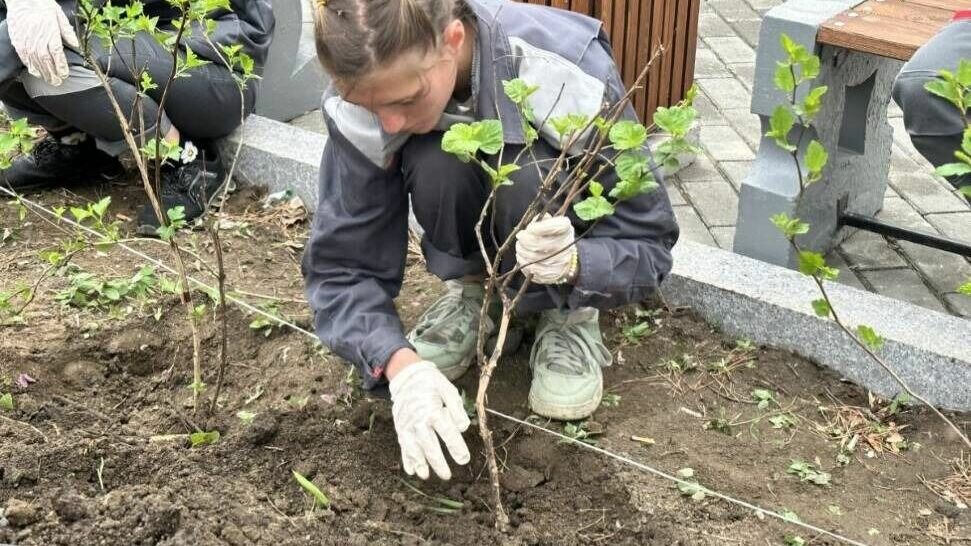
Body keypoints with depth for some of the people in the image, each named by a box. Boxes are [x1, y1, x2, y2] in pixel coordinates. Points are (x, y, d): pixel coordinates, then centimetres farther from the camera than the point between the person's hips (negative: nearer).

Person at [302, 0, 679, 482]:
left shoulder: (566, 71, -36)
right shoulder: (365, 96, -28)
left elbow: (649, 243, -29)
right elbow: (341, 264, -24)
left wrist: (573, 264, -51)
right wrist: (400, 363, -41)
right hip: (468, 233, 2)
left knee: (529, 180, -36)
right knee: (433, 164, -32)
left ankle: (569, 314, -8)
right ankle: (469, 294, -4)